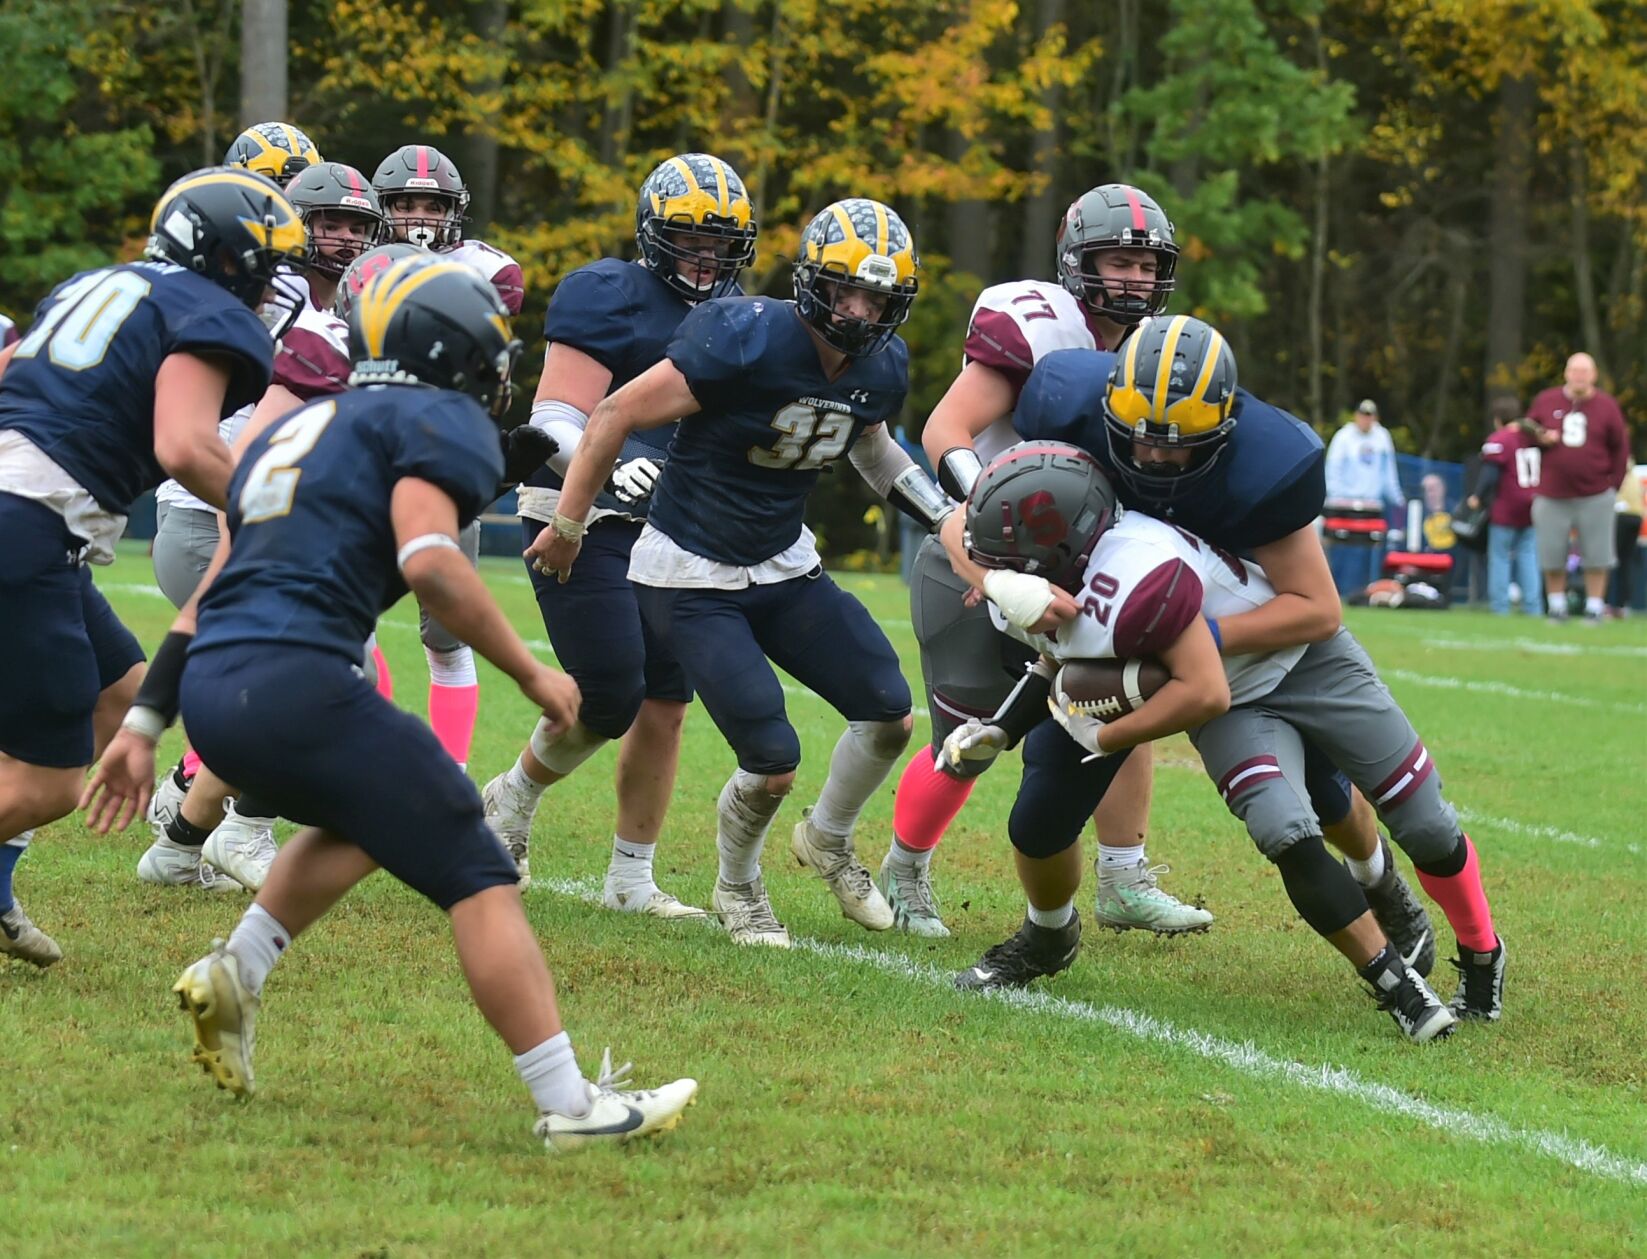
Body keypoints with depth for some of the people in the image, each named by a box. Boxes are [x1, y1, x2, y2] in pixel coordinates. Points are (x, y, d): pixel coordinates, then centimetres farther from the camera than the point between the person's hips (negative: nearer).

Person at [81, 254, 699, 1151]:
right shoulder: (441, 424, 3)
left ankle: (236, 972, 19)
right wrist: (530, 674, -5)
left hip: (210, 686, 8)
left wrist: (146, 724, 27)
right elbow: (429, 563, -15)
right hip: (296, 681, -8)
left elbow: (213, 593, 26)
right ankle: (570, 1104, -5)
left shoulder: (292, 428, 27)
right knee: (477, 880, -1)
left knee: (370, 816, 33)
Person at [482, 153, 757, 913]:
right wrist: (611, 467, -34)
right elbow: (555, 424, -17)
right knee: (607, 700, -11)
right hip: (586, 525, -7)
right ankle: (513, 798, 17)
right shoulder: (609, 300, -10)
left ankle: (631, 879, 13)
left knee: (664, 706, 4)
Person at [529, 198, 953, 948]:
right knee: (773, 763, -13)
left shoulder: (881, 370, -4)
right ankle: (737, 891, 18)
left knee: (891, 716, 0)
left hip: (785, 566, 7)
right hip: (692, 578, -7)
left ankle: (829, 840, 30)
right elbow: (614, 417, -18)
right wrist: (566, 527, -9)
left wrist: (945, 515, 10)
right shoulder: (745, 344, -26)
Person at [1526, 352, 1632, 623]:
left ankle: (1594, 607, 9)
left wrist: (1613, 484, 1)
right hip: (1552, 496, 1)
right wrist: (1541, 438, -9)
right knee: (1552, 557, 1)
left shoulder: (1606, 405, 0)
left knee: (1597, 558, 1)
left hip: (1595, 496, -1)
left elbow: (1620, 447, 6)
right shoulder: (1546, 401, 2)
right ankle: (1556, 606, 14)